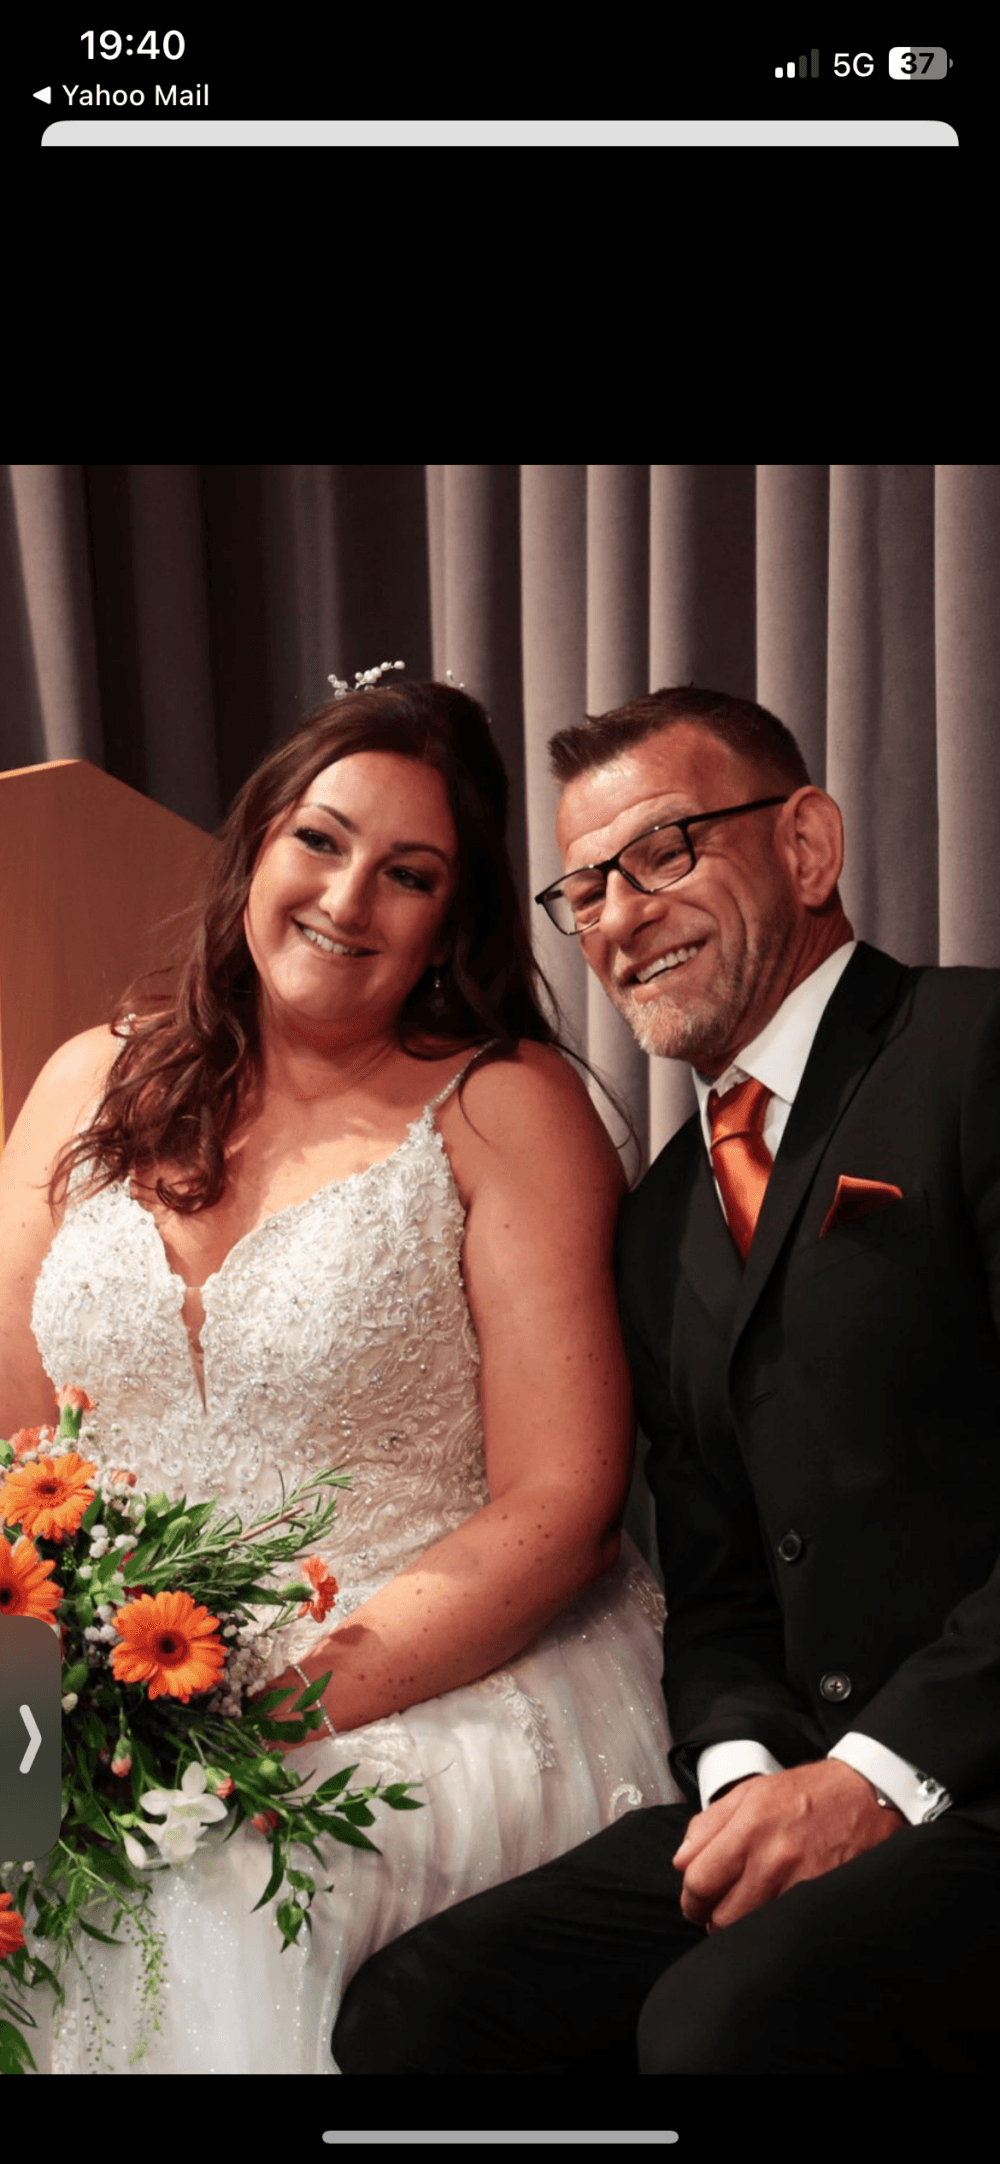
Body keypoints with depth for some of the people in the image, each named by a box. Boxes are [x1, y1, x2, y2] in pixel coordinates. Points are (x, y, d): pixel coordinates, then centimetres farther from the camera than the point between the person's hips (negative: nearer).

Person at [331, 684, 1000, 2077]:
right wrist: (745, 1772, -3)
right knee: (408, 2011, -8)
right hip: (809, 1783, 7)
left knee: (723, 2022, -30)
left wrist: (879, 1774, -17)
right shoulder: (664, 1221, 19)